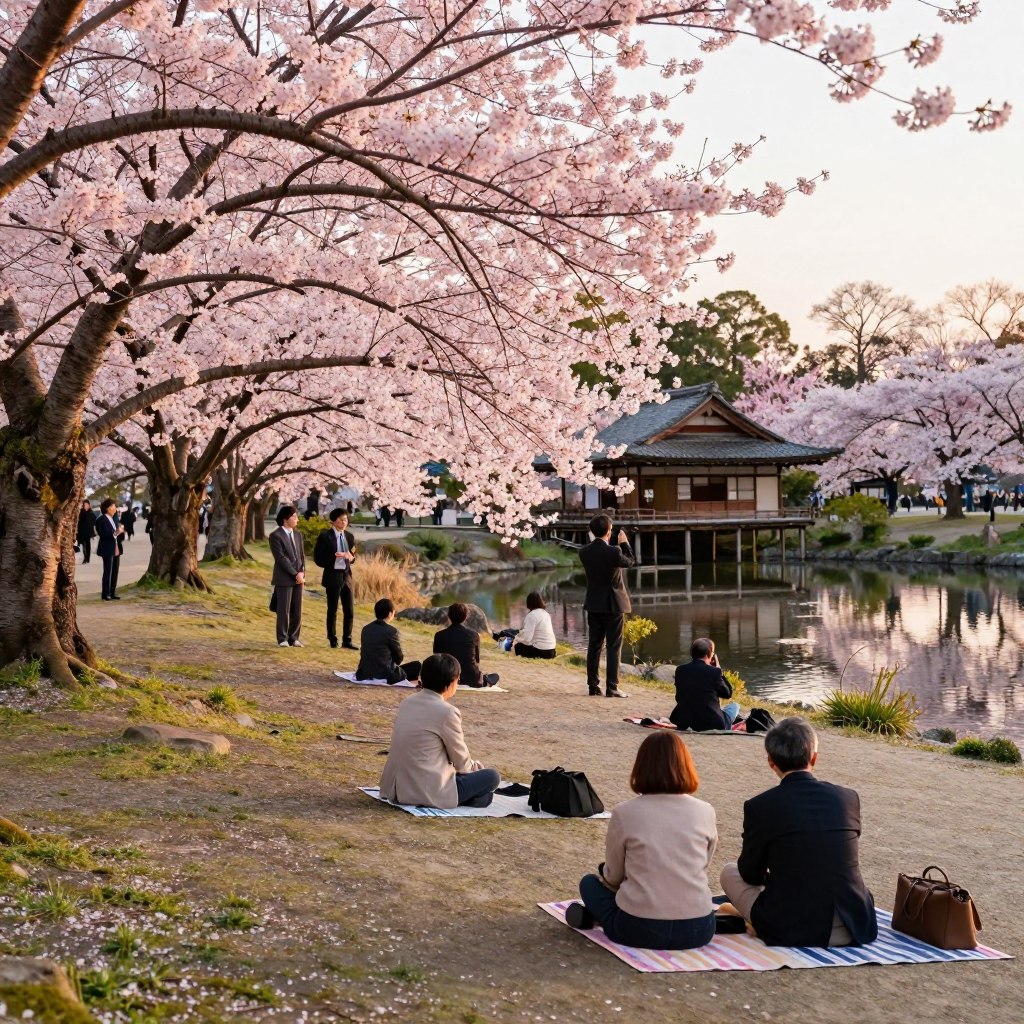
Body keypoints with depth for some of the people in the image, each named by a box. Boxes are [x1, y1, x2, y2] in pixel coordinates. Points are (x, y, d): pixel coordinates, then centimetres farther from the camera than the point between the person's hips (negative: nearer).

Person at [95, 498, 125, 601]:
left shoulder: (115, 518, 14)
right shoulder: (101, 519, -10)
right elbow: (103, 534, -19)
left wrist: (121, 532, -3)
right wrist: (115, 533, -27)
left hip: (116, 549, 8)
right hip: (108, 549, -7)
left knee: (115, 572, 10)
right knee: (108, 572, -5)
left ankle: (113, 593, 16)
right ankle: (106, 594, -1)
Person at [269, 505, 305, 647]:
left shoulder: (298, 535, 14)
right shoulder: (276, 536, -8)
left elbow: (302, 555, 14)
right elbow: (281, 558, -13)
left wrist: (302, 572, -3)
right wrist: (295, 574, -14)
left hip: (298, 578, 6)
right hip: (284, 578, -6)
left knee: (297, 610, 6)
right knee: (284, 610, -2)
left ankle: (293, 638, 13)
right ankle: (283, 639, 6)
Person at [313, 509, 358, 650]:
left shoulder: (349, 536, 9)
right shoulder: (325, 536, -7)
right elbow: (318, 558, -8)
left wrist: (351, 557, -7)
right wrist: (334, 558, -19)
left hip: (347, 576, 5)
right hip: (333, 576, -5)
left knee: (349, 611, 5)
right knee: (332, 610, 4)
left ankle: (347, 640, 13)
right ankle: (333, 640, 14)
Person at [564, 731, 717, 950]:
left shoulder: (625, 813, -6)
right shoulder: (705, 813, -2)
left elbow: (613, 877, 6)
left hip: (638, 930, 0)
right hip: (697, 931, 0)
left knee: (590, 882, 27)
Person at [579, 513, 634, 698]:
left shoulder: (584, 552, -4)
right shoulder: (614, 552, -19)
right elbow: (629, 561, 0)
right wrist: (624, 543, 13)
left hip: (593, 605, 5)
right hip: (613, 604, -5)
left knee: (594, 646, 11)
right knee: (614, 647, 1)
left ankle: (593, 686, 13)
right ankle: (611, 687, 0)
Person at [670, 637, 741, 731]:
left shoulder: (680, 670, 0)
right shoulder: (714, 671, -12)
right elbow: (728, 693, 2)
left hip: (686, 725, 3)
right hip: (713, 725, -3)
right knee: (735, 706, 26)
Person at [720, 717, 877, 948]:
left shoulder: (759, 807, -9)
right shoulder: (849, 798, 2)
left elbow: (752, 875, 3)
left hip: (791, 931, -4)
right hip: (852, 929, 4)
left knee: (729, 872, 19)